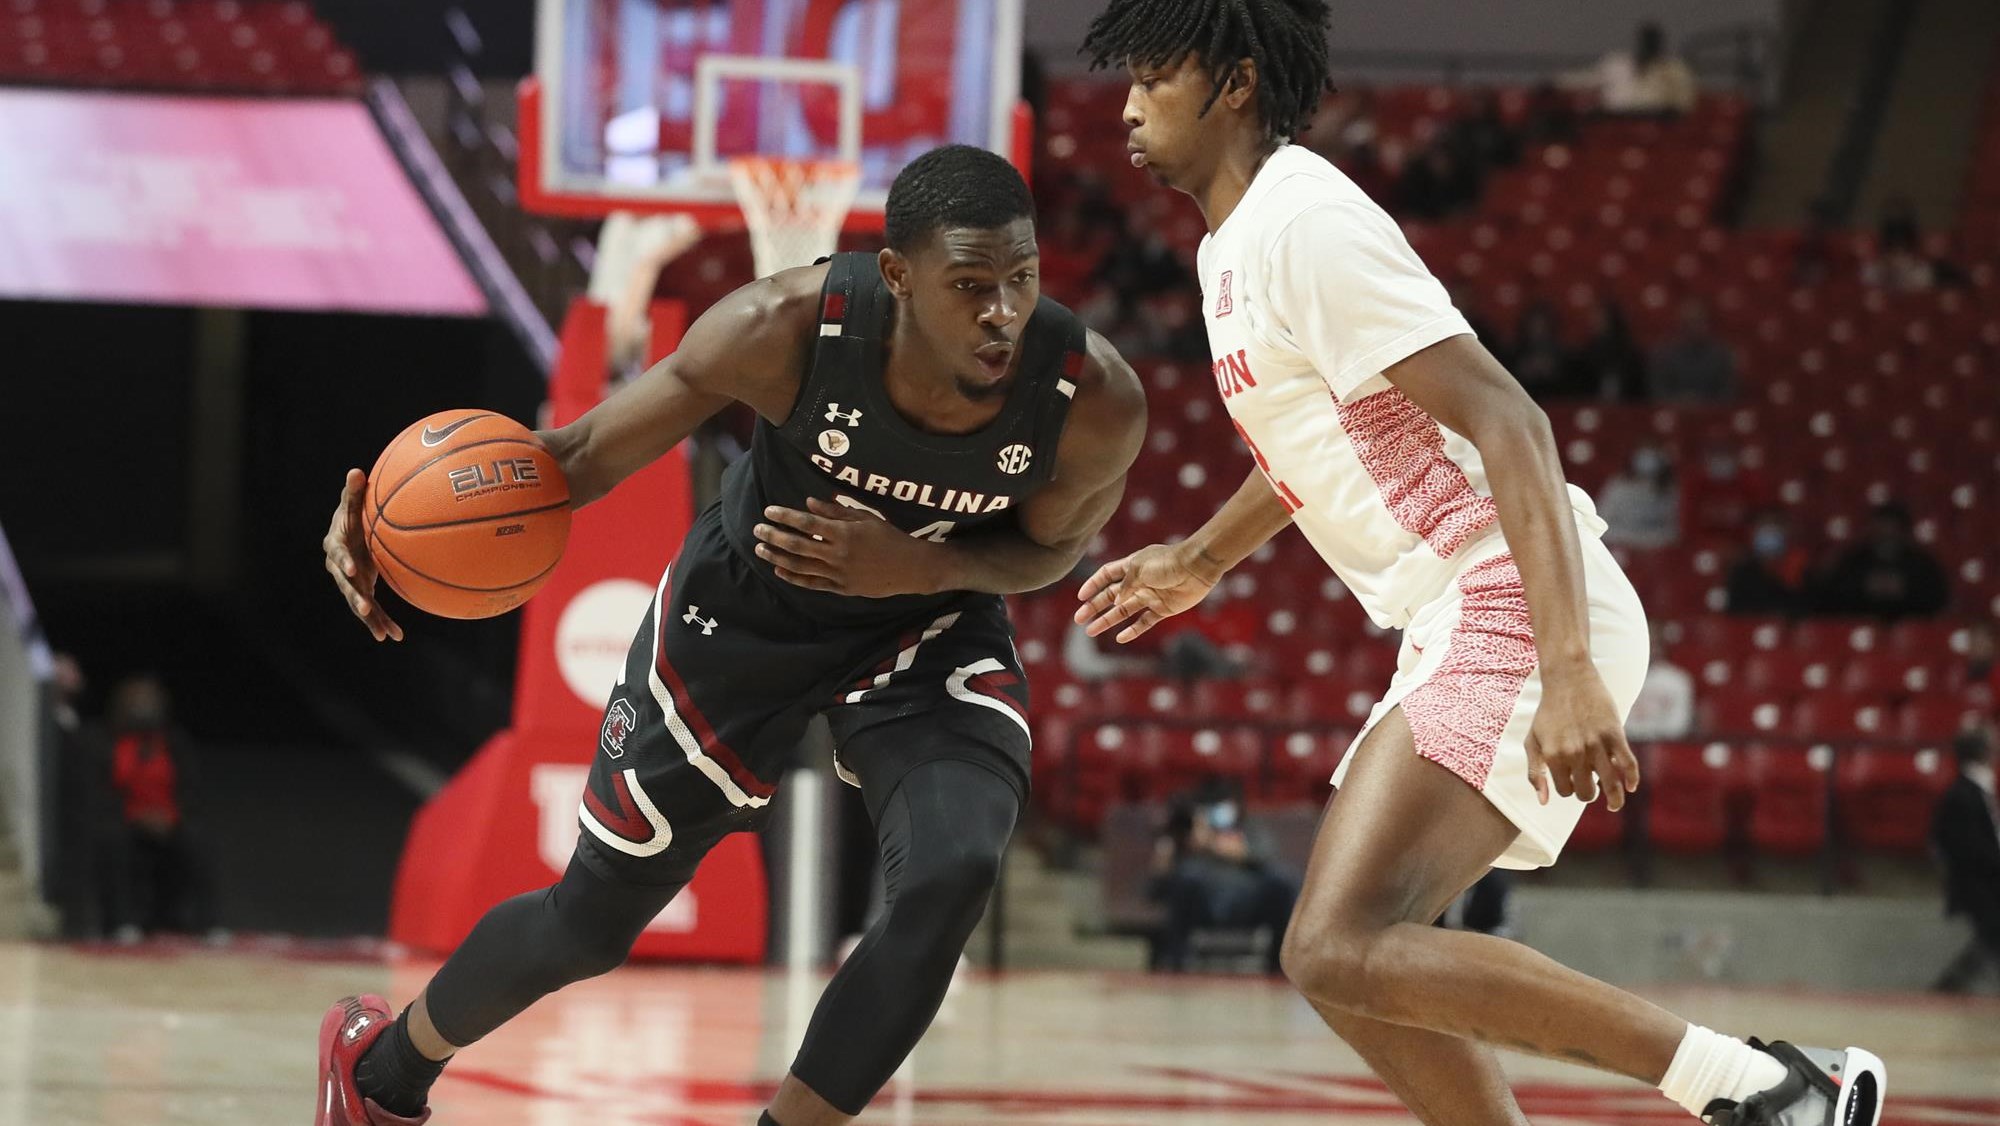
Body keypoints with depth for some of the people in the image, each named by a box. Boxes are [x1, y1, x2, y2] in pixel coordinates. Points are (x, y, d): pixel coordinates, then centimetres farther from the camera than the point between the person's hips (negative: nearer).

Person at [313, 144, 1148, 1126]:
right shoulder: (787, 328, -34)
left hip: (929, 627, 1)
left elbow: (1051, 547, -8)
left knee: (950, 879, -29)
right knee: (590, 921, 12)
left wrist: (924, 569, -30)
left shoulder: (1096, 401, -31)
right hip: (745, 612, -1)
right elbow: (593, 450, -21)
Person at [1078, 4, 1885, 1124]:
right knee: (1360, 955, 17)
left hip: (1517, 613, -11)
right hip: (1463, 628, 11)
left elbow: (1507, 423, -22)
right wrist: (1200, 562, 49)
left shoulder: (1307, 226, -13)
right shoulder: (1231, 250, 18)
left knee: (1341, 952, -23)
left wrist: (1569, 674, -31)